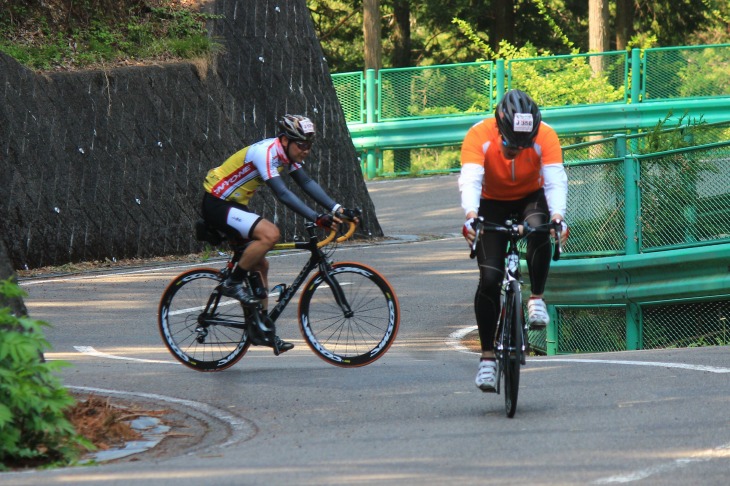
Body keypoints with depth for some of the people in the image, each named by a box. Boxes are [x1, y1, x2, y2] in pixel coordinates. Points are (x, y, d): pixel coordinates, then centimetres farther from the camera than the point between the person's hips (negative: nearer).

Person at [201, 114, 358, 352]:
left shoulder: (286, 154, 2)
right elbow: (283, 194, -34)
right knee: (270, 233, -27)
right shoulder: (265, 153, -27)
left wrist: (338, 210, -9)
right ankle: (232, 283, -13)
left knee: (260, 264, 10)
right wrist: (317, 218, -39)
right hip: (216, 205, -10)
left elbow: (307, 183, 2)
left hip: (235, 205, 10)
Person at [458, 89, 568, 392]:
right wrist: (471, 216, -56)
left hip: (530, 199, 0)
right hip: (492, 203, 0)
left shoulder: (545, 136, -26)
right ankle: (487, 356, -2)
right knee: (489, 278, -12)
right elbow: (470, 180, -38)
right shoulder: (479, 135, -28)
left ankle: (537, 299, -15)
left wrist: (557, 216, -52)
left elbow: (555, 180, -33)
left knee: (539, 229, -36)